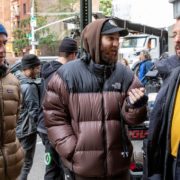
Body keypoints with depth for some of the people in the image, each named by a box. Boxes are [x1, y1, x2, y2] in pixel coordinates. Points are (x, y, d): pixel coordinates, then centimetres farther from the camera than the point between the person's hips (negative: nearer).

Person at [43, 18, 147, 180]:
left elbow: (130, 117, 2)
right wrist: (72, 150, -11)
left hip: (119, 164, 3)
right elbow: (54, 117, -4)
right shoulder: (67, 74, -7)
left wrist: (134, 106, -20)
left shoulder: (125, 74, 2)